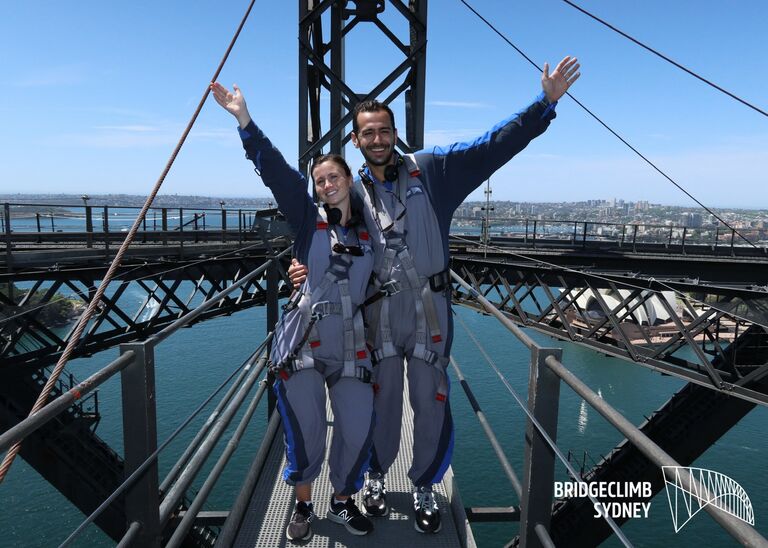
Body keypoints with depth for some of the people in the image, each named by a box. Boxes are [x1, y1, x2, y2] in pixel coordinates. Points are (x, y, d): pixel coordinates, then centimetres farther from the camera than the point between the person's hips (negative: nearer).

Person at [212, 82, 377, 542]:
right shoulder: (308, 218, 2)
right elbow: (275, 170, -6)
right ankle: (304, 506, 31)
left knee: (358, 430, 4)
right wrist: (244, 119, -12)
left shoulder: (369, 229, 8)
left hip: (351, 344, 2)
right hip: (304, 342, -2)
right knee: (306, 431, 5)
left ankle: (344, 502, 32)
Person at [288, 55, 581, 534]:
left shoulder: (431, 169, 2)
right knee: (382, 401, 14)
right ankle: (377, 476, 40)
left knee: (431, 402, 8)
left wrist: (546, 101, -6)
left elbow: (493, 145, 0)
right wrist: (307, 266, -9)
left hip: (429, 308, -1)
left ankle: (425, 488, 33)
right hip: (379, 312, 1)